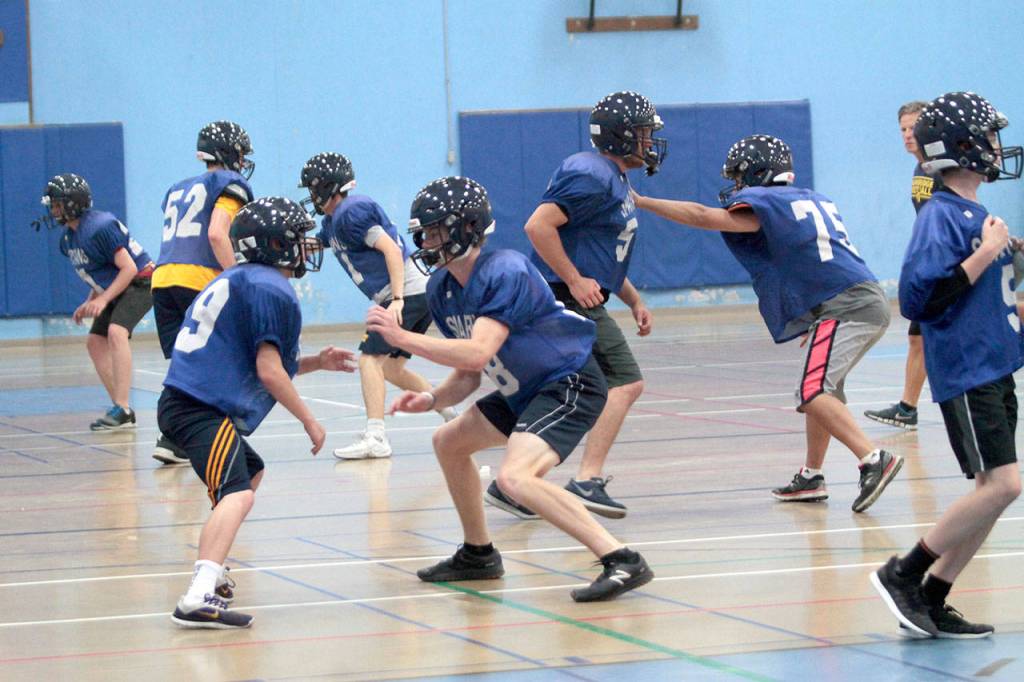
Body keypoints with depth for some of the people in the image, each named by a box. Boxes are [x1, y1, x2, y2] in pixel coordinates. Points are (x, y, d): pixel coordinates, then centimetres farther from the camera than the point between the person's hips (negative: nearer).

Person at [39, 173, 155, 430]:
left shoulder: (100, 227, -23)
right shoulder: (69, 239, 7)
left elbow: (129, 268, -25)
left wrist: (103, 300, -27)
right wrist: (89, 303, 8)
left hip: (140, 282, -11)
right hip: (116, 291, 11)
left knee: (116, 332, -29)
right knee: (95, 342, 6)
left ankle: (122, 409, -33)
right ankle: (122, 411, 8)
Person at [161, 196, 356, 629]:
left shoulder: (235, 281, 24)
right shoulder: (272, 290, -7)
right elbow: (268, 373, -11)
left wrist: (316, 362, 22)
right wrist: (309, 421, -1)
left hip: (179, 401, 11)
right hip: (204, 409, -11)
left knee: (251, 471, 31)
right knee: (236, 493, -26)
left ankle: (210, 573, 30)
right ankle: (199, 599, -44)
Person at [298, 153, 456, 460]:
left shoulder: (352, 211, -12)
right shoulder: (333, 220, 18)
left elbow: (391, 249, -19)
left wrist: (398, 299, -25)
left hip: (408, 293, -10)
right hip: (419, 296, 10)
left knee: (370, 357, -15)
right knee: (389, 367, 16)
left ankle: (375, 437, -23)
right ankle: (452, 416, 21)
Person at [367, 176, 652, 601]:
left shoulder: (505, 273, -24)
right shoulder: (442, 288, 4)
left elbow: (478, 354, -34)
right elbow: (467, 375, 8)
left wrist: (402, 338, -33)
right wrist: (432, 399, -11)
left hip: (570, 386, -10)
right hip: (524, 393, 11)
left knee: (515, 477, -29)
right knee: (448, 442, 22)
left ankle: (621, 562, -31)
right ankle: (477, 555, 37)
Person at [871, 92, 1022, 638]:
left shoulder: (976, 213, 15)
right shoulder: (940, 216, -14)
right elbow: (920, 299, -24)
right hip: (965, 372, -9)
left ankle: (931, 603, 11)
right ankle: (903, 574, -6)